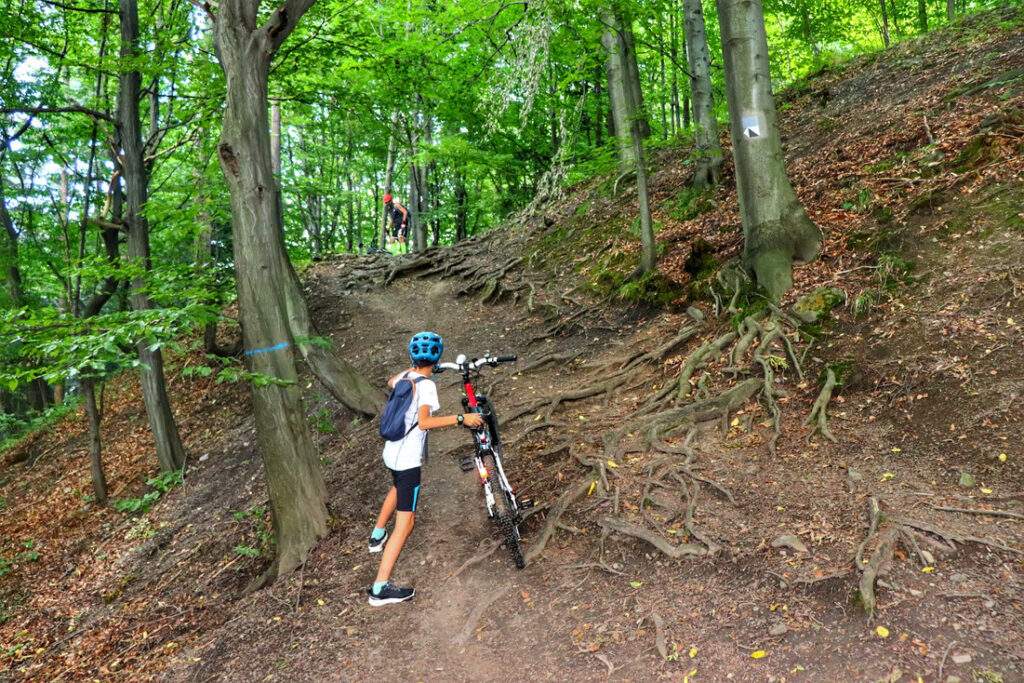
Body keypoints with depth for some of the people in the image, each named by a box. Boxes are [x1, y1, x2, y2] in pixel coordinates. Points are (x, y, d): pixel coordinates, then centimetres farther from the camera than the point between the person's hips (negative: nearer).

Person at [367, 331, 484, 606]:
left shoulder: (404, 376, 4)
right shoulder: (426, 385, -19)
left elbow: (390, 383, 30)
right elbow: (424, 422, -33)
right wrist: (461, 419, -32)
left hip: (391, 453, 9)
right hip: (408, 460, -9)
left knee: (398, 488, 39)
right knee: (406, 523, -5)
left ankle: (377, 536, 55)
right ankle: (381, 588, -7)